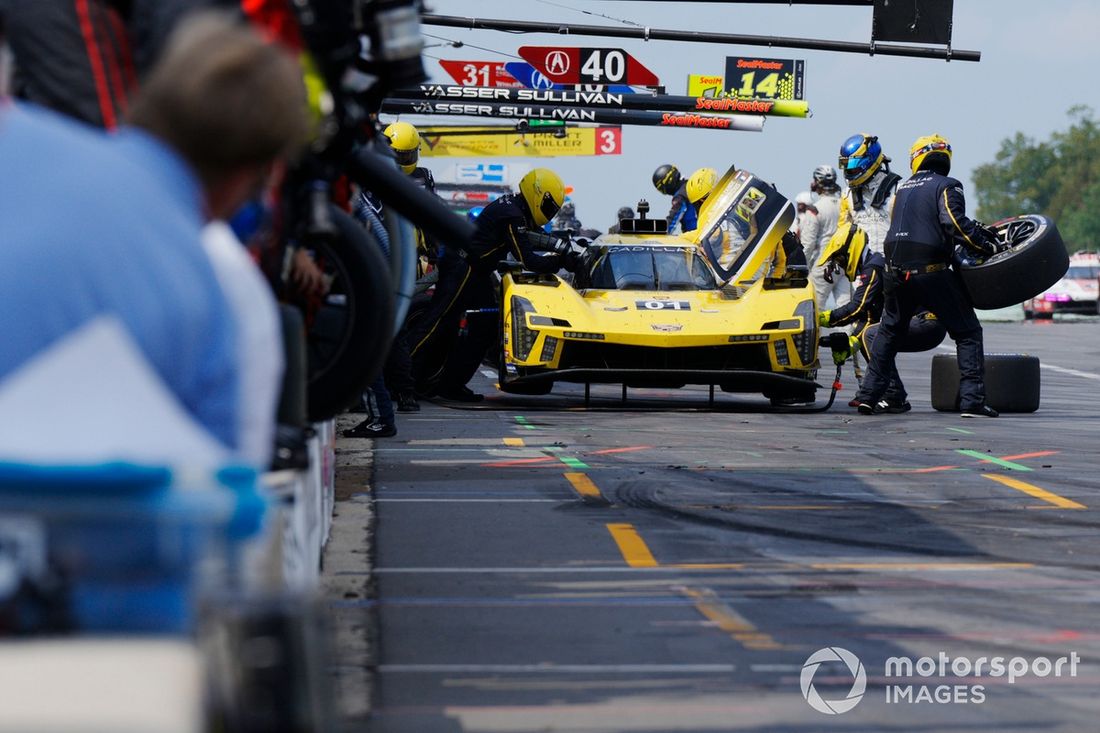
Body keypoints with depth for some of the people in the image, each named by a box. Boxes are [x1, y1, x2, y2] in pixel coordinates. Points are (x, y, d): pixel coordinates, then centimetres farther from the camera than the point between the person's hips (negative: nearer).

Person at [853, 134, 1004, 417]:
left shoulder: (903, 189, 15)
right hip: (931, 271, -6)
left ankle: (868, 396, 21)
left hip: (896, 270, 6)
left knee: (890, 331, 23)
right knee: (967, 333, 3)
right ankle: (973, 401, -6)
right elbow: (956, 224, -18)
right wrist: (988, 247, -11)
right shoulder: (946, 186, -4)